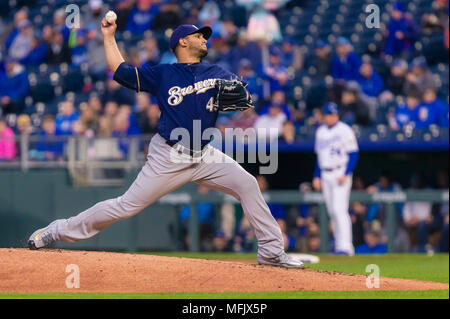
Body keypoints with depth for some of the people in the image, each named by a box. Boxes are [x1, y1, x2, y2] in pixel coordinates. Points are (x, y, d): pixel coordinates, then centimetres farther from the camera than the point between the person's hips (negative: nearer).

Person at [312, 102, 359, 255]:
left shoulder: (344, 130, -6)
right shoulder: (320, 131, 14)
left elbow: (353, 154, -9)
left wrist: (345, 174, -18)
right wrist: (316, 176, 15)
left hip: (341, 172, -7)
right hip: (325, 175, 7)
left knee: (339, 209, -16)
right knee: (332, 211, 7)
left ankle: (345, 246, -19)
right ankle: (339, 245, 12)